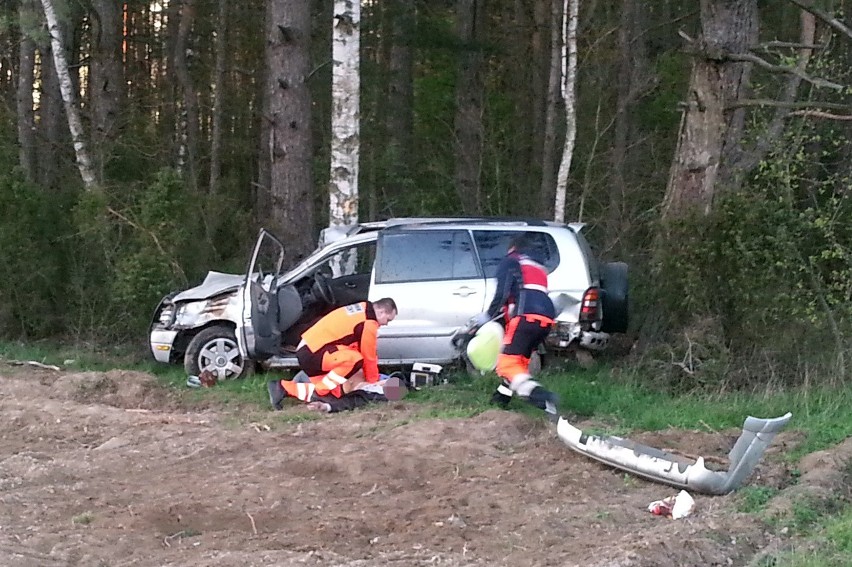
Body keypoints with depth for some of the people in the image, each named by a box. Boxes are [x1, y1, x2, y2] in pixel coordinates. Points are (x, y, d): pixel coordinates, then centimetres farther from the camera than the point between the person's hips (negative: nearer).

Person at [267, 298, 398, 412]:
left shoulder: (362, 309, 17)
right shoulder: (369, 323, -13)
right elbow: (368, 356, -5)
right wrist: (373, 380, 9)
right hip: (313, 353, -10)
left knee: (335, 389, 7)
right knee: (355, 360, -24)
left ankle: (282, 387, 6)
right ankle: (317, 393, -17)